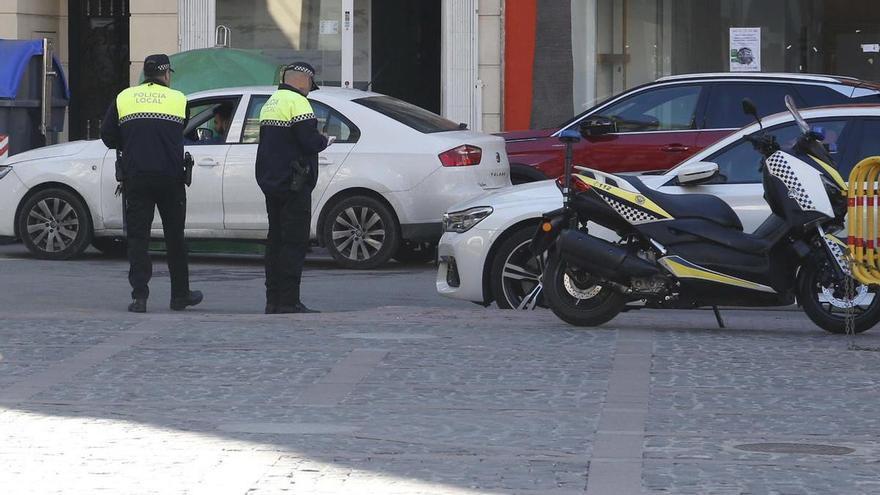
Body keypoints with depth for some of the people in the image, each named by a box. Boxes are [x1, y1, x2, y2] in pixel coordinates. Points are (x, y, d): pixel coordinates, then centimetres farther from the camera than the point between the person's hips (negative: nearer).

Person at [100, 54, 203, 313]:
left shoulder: (124, 98, 7)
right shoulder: (179, 99, 4)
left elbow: (108, 136, 8)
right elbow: (187, 134, 10)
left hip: (135, 176, 0)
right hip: (170, 177, 0)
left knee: (137, 236, 2)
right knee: (175, 237, 11)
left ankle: (139, 296, -6)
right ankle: (180, 294, 18)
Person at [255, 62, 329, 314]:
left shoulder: (270, 103, 17)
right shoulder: (297, 102, -12)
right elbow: (309, 140, -20)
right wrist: (325, 140, 1)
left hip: (270, 180, 9)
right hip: (293, 185, -9)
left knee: (276, 240, 13)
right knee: (294, 243, -7)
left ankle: (273, 300, 14)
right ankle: (288, 302, -10)